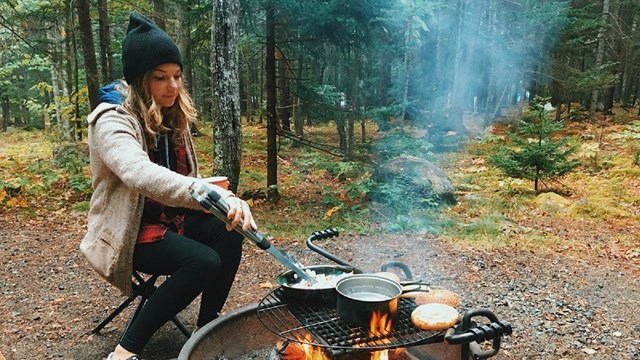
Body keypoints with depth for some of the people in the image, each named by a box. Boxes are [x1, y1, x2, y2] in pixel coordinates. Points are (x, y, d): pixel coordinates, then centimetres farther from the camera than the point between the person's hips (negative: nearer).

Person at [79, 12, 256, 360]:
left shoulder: (173, 117, 5)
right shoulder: (112, 121, -21)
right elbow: (141, 175, -43)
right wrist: (214, 195, -58)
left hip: (172, 217, 7)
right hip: (129, 230, -7)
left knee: (227, 234, -21)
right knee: (204, 262, -29)